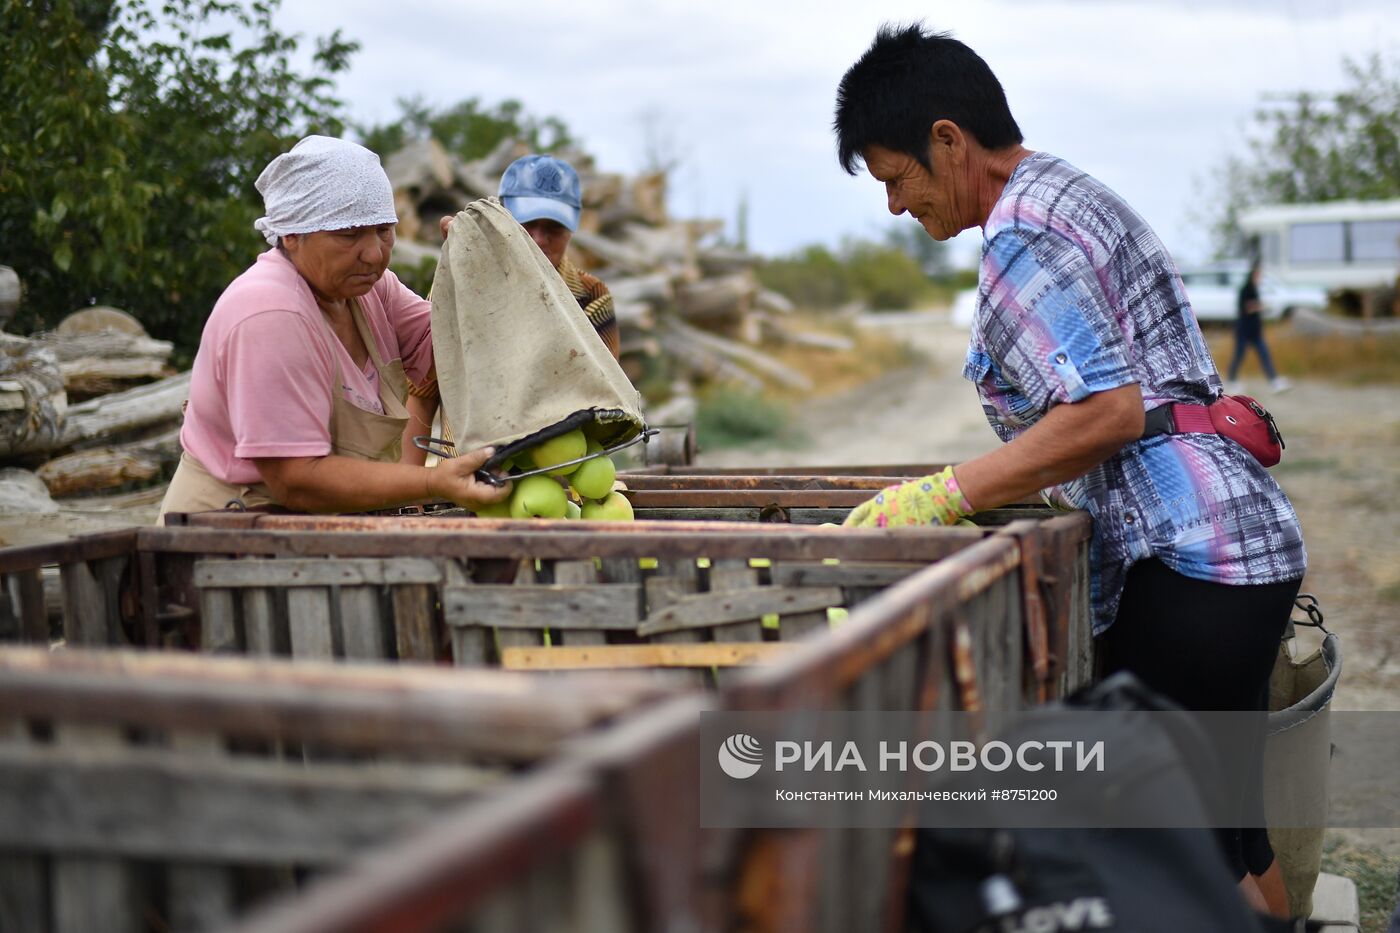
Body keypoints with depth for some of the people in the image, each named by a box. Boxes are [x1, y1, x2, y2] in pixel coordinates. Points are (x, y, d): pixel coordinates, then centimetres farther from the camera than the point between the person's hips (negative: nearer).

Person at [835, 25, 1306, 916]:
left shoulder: (1021, 232, -13)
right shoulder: (1075, 192, 20)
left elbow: (1109, 410, -24)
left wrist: (943, 495, -19)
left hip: (1188, 557, -11)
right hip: (1242, 539, 11)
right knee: (1226, 826, 17)